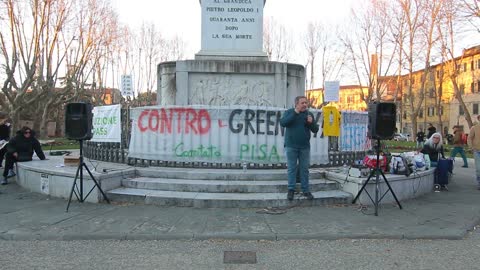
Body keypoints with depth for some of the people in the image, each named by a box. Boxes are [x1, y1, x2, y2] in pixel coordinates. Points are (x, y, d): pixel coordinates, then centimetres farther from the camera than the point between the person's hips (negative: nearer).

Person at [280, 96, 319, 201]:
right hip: (291, 146, -2)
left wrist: (311, 122, -12)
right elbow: (282, 123, -15)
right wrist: (295, 113, -18)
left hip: (305, 147, 2)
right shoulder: (289, 112, 2)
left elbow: (315, 130, 9)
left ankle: (306, 190, 12)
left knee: (304, 168, 5)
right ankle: (291, 189, 8)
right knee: (291, 168, 1)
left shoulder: (309, 114, 9)